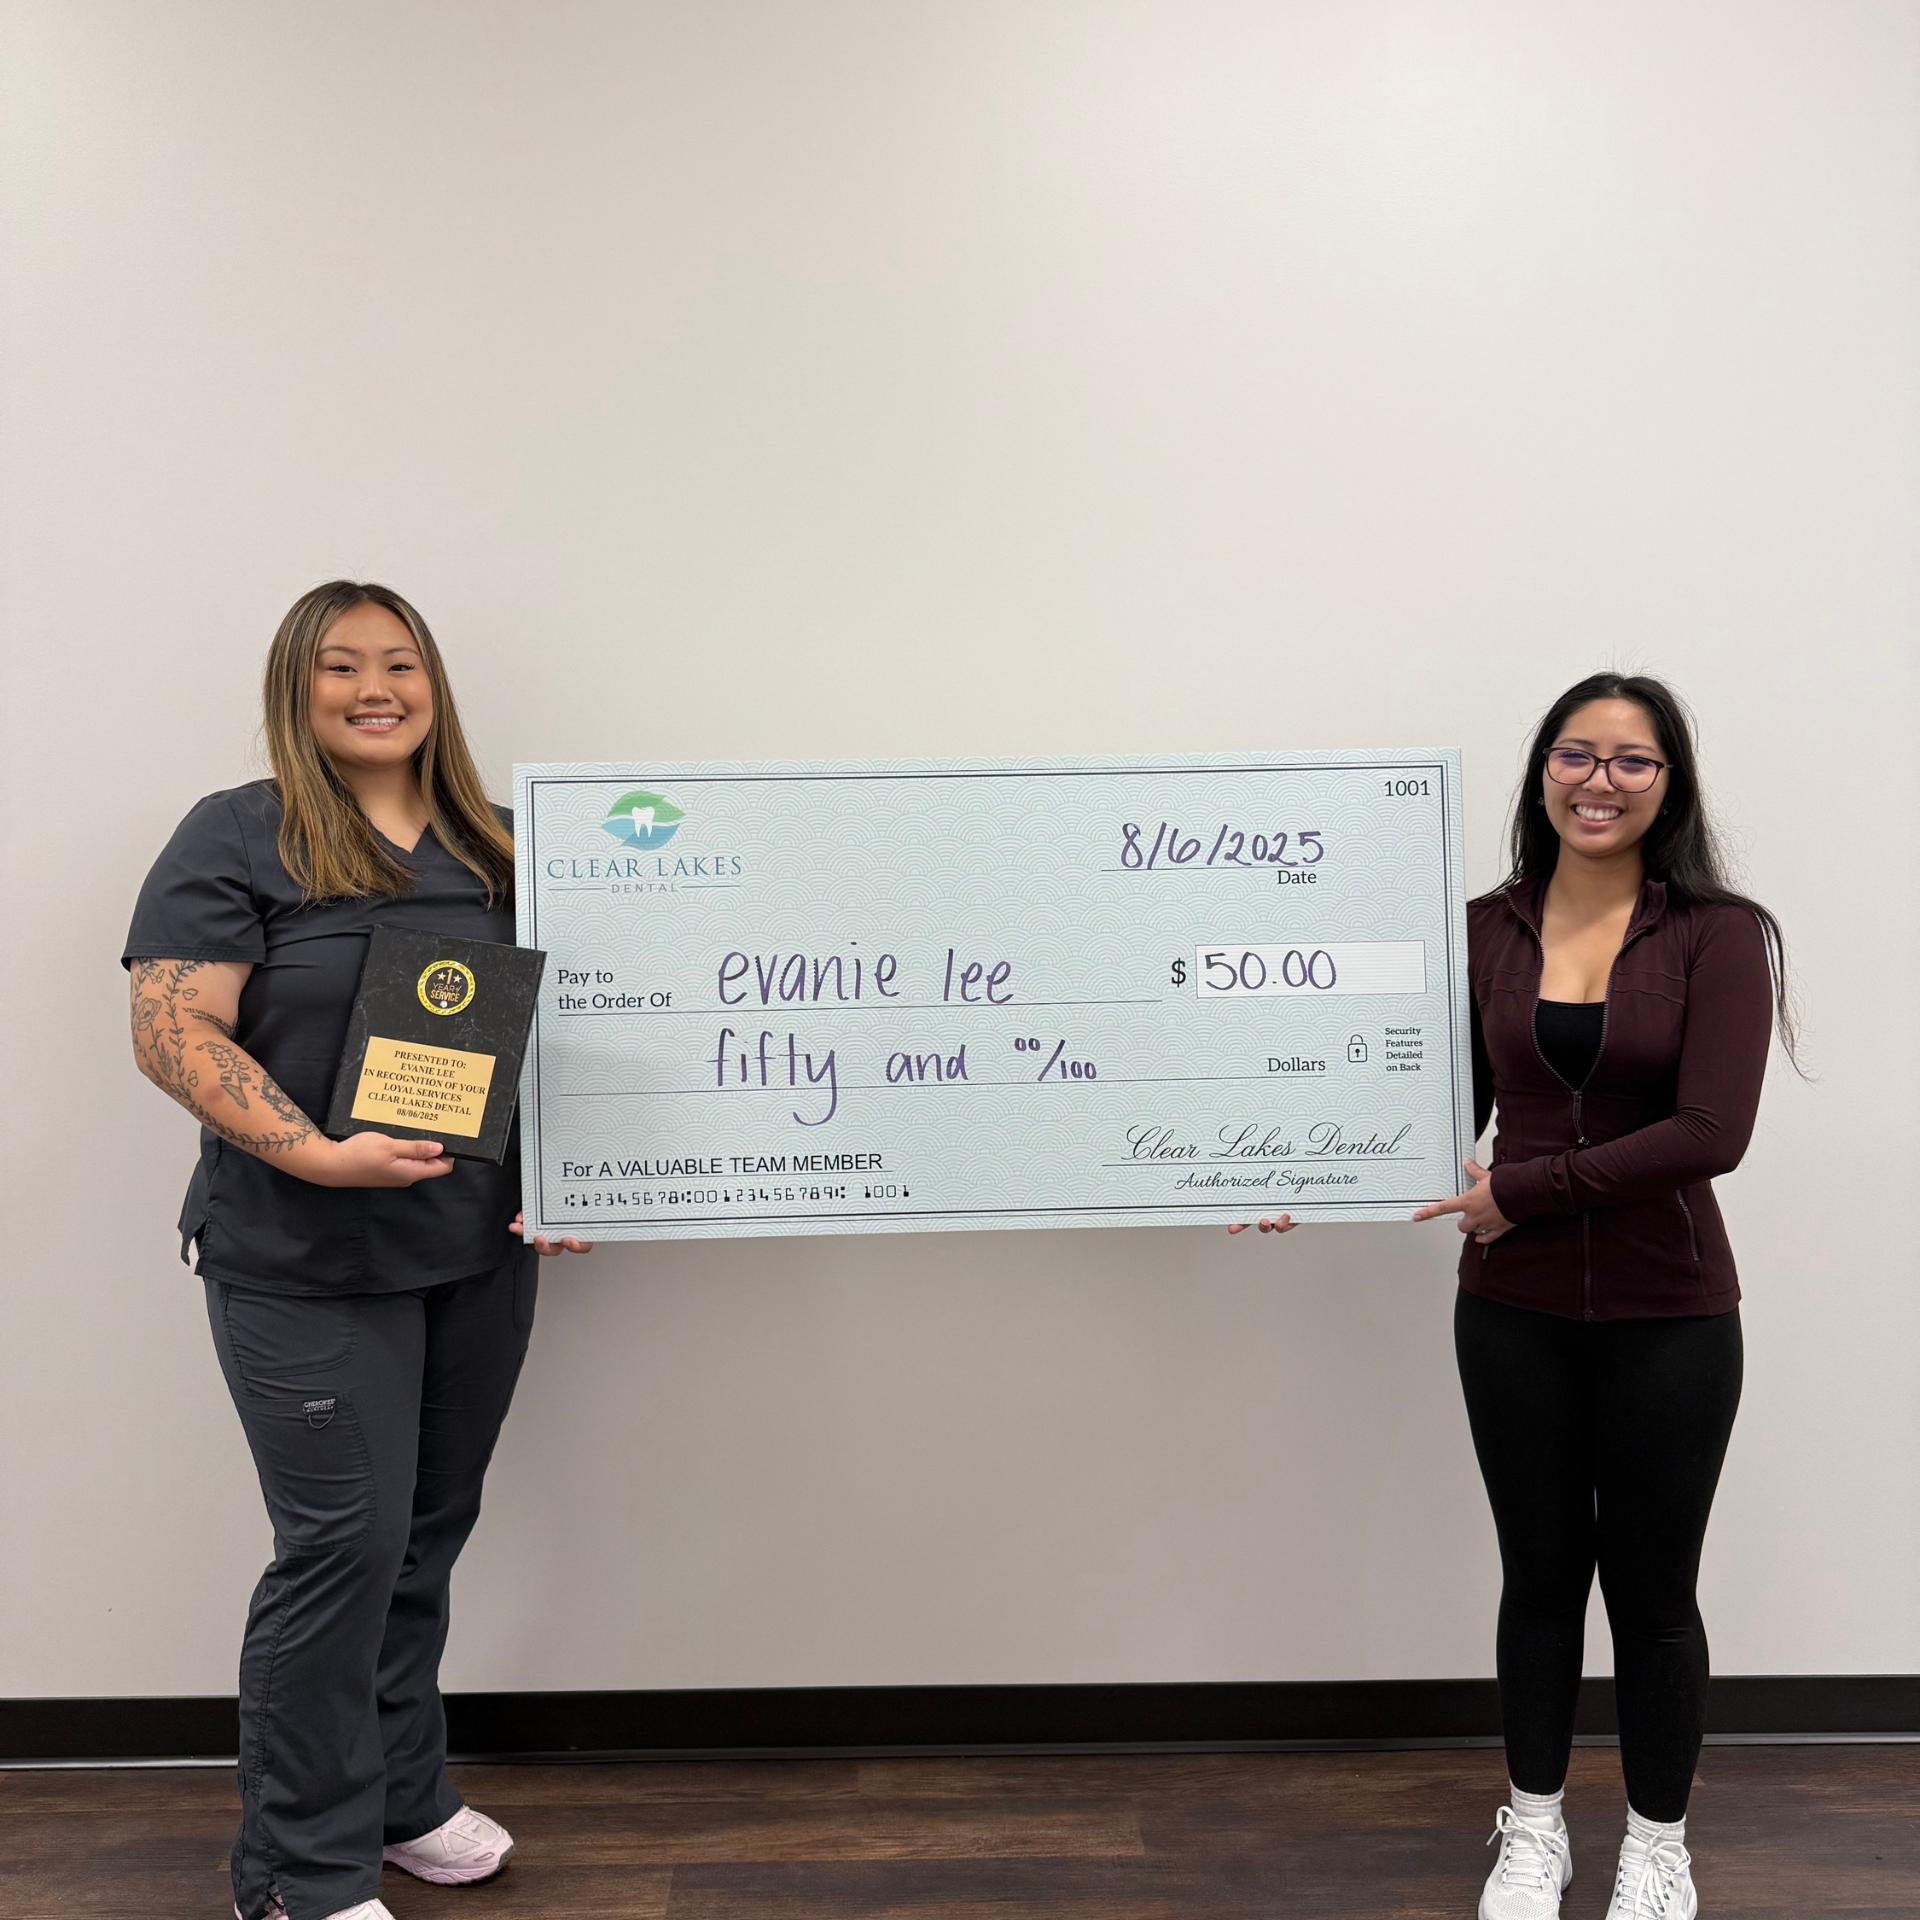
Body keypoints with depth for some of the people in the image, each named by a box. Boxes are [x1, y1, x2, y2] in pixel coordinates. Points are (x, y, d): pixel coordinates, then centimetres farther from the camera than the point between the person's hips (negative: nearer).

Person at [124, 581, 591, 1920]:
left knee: (431, 1533, 15)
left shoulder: (490, 848, 10)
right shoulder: (238, 838, -5)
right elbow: (172, 1032, -14)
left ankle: (403, 1797, 36)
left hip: (482, 1253, 5)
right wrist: (316, 1155, -25)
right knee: (346, 1540, -1)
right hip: (308, 1268, -5)